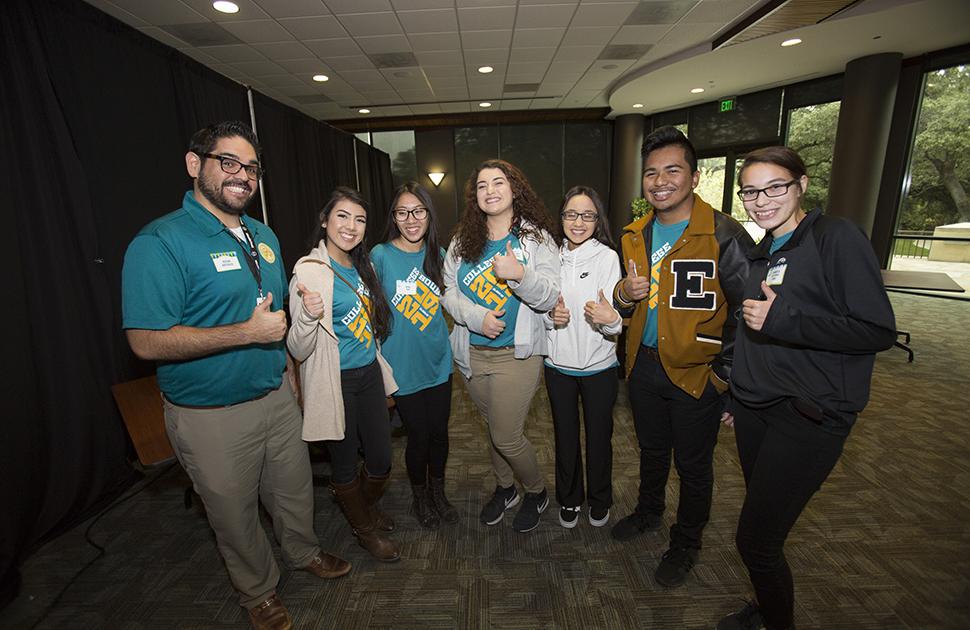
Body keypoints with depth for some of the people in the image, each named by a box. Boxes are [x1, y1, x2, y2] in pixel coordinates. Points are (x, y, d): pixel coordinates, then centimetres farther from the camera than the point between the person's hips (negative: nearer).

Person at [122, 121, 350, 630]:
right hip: (211, 416, -6)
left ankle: (304, 553, 51)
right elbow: (147, 341, -23)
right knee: (234, 513, 17)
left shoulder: (263, 236, 7)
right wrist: (248, 332, -24)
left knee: (294, 490, 23)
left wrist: (287, 369, 13)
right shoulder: (160, 242, -17)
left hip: (277, 396, 6)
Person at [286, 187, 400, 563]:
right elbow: (299, 351, -20)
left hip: (369, 374, 7)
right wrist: (308, 316, -38)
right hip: (336, 383, -6)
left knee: (381, 459, 16)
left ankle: (367, 506, 48)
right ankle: (365, 529, 40)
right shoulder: (310, 270, -16)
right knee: (345, 464, 13)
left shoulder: (361, 266, 7)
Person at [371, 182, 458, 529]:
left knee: (439, 432, 14)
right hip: (403, 367, -3)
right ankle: (420, 497, 38)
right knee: (418, 436, 10)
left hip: (438, 363, 4)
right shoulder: (381, 256, -10)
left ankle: (439, 493, 40)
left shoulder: (438, 254, 2)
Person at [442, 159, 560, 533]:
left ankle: (536, 492, 32)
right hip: (473, 352, 4)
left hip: (516, 353, -4)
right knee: (494, 428, 20)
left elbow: (550, 297, -12)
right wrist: (477, 317, -16)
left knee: (506, 437, 0)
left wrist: (521, 275, -31)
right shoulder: (463, 242, 5)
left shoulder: (536, 238, -5)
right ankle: (504, 489, 45)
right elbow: (449, 290, 1)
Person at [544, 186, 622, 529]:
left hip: (599, 366, -2)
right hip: (558, 364, 2)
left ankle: (600, 500, 41)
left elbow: (614, 319, -14)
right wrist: (550, 315, -13)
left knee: (599, 436, 15)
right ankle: (569, 500, 40)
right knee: (565, 436, 17)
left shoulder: (607, 257, -9)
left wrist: (610, 319, -37)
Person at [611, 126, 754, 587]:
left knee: (693, 466, 14)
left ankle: (686, 544, 38)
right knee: (651, 450, 25)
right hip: (645, 364, 6)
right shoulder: (635, 235, 4)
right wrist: (622, 295, -11)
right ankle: (648, 512, 50)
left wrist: (725, 372, -13)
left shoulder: (723, 235, -17)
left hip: (696, 374, -5)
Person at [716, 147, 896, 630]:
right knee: (764, 526, 19)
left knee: (755, 539, -2)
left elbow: (879, 331, -14)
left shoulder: (836, 237, -10)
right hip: (754, 408, 7)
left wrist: (784, 319, -23)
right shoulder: (761, 253, 12)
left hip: (808, 414, -7)